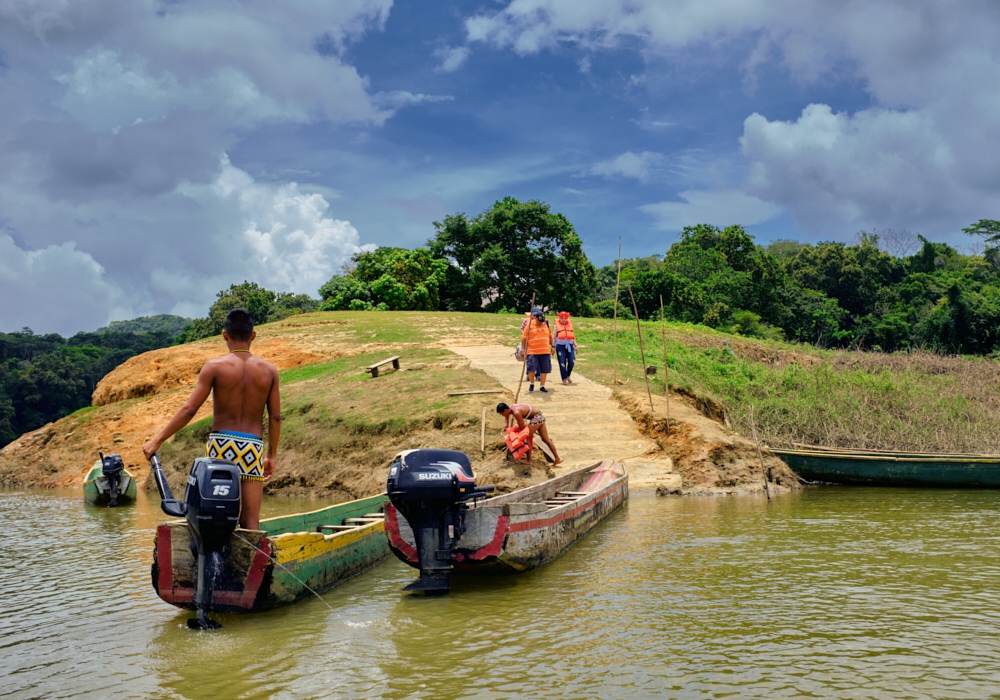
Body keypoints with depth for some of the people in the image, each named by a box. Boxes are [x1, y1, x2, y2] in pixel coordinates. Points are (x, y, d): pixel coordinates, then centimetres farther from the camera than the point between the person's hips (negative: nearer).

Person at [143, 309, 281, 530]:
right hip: (253, 447, 1)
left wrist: (157, 440, 2)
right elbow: (275, 417, 6)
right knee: (250, 522, 4)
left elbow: (189, 410, -5)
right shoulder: (268, 370, 4)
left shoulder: (215, 366, -2)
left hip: (220, 442, -1)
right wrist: (271, 456, 18)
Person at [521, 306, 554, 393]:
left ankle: (542, 386, 20)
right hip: (532, 352, -4)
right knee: (531, 368, -9)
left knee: (544, 369, 6)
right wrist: (523, 349, -4)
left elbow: (550, 336, 19)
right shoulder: (529, 325, -4)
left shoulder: (546, 324, 8)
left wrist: (552, 346, 12)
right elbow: (524, 338, -1)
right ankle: (531, 384, 16)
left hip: (545, 352, 4)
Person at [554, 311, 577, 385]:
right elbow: (554, 337, 6)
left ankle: (568, 376, 13)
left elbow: (573, 336, 20)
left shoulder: (570, 324, 15)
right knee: (562, 363, -4)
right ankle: (564, 379, 4)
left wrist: (575, 345, 14)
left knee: (572, 361, -8)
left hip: (569, 345, 3)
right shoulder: (557, 325, 7)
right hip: (560, 345, -3)